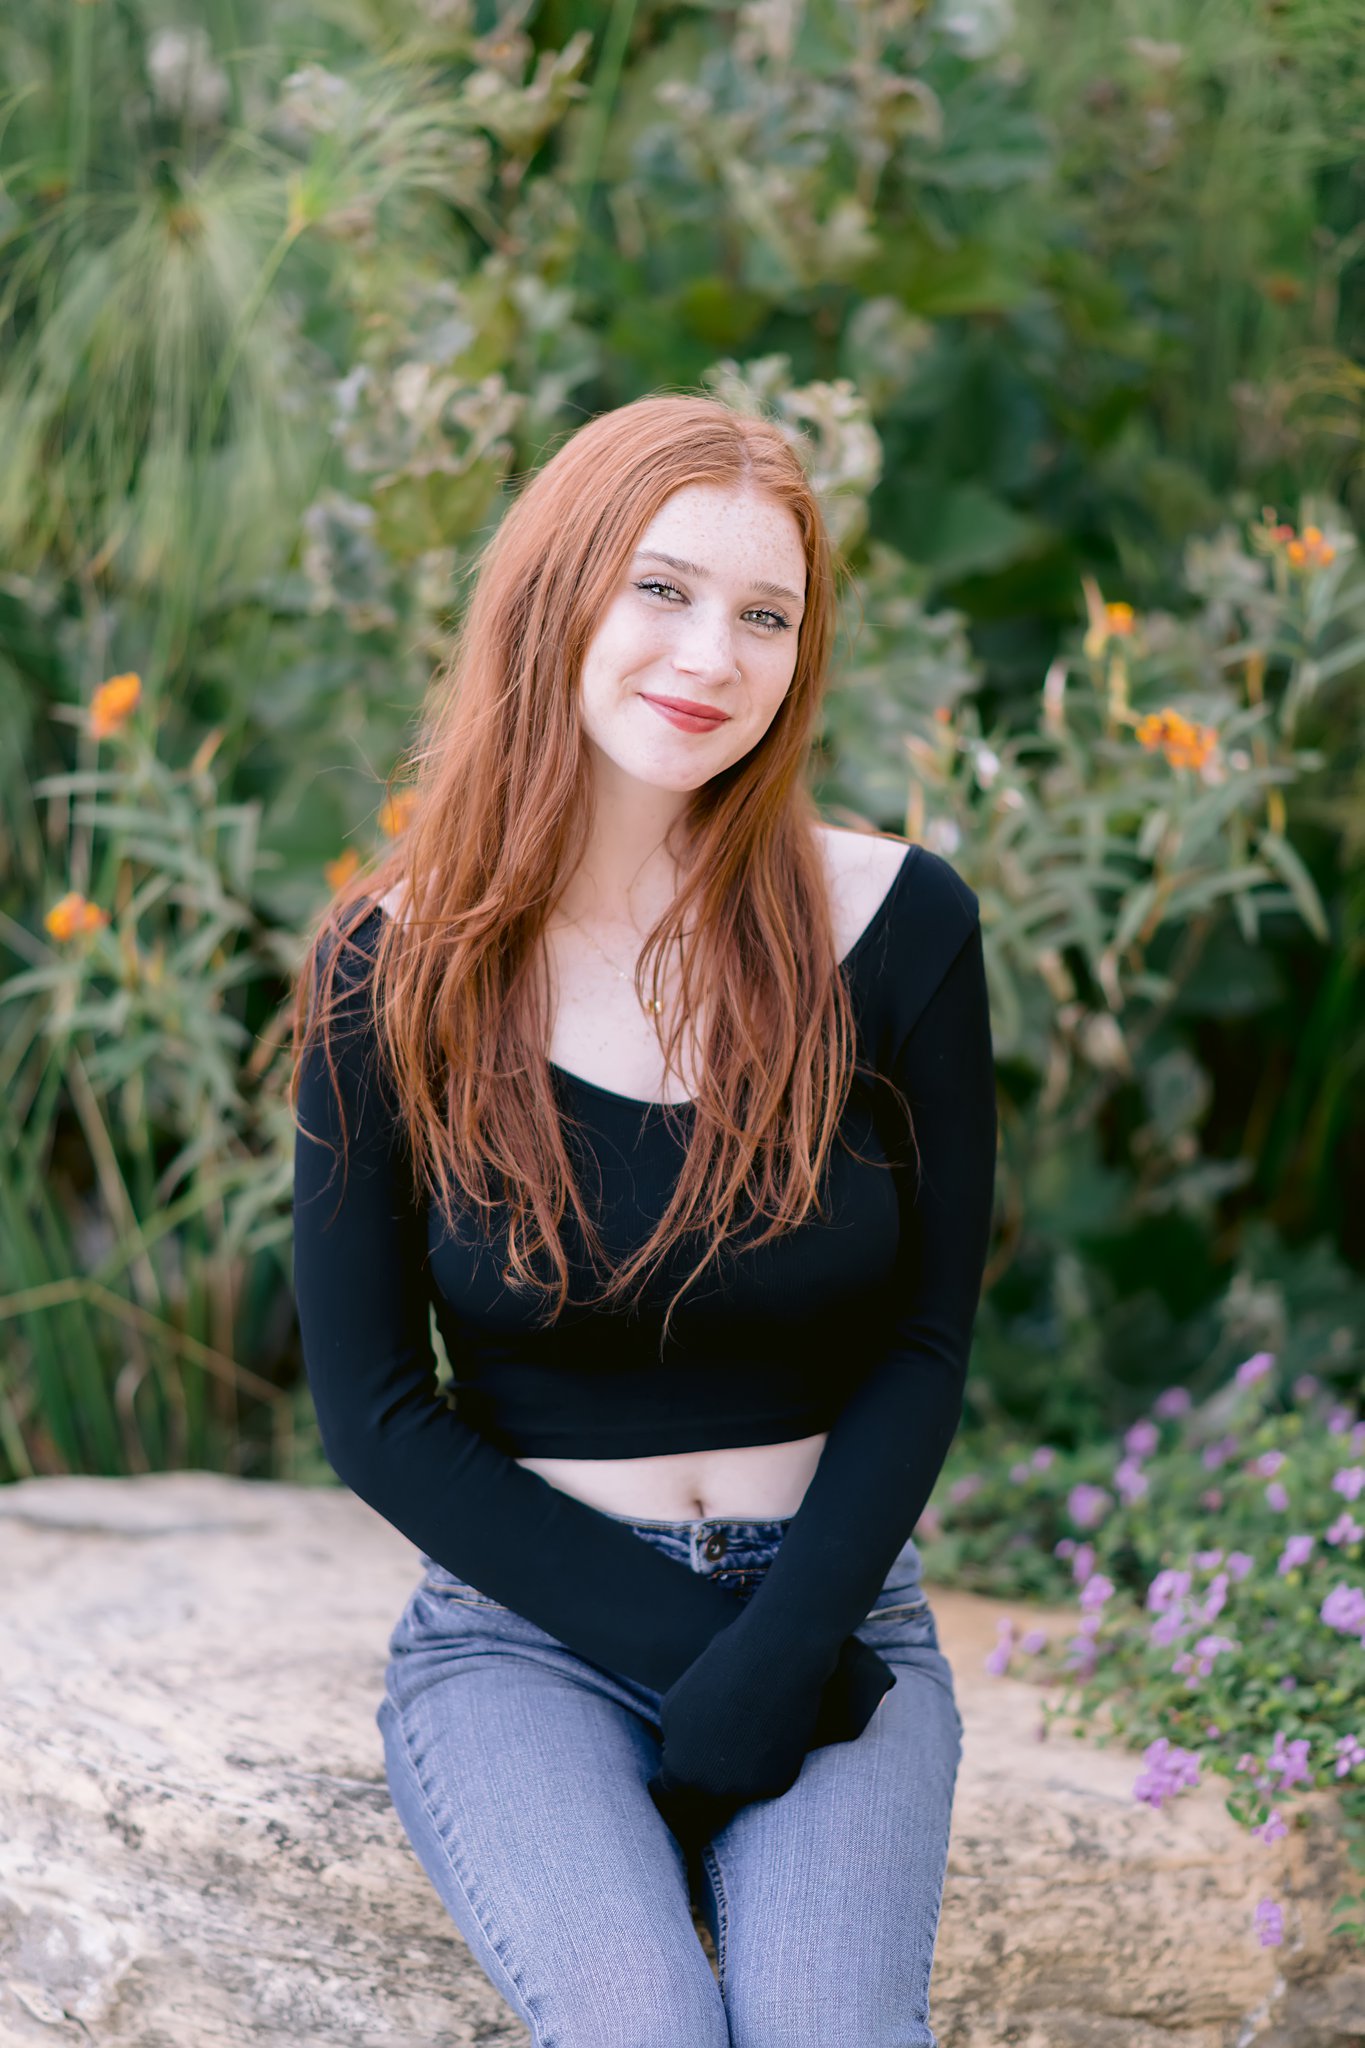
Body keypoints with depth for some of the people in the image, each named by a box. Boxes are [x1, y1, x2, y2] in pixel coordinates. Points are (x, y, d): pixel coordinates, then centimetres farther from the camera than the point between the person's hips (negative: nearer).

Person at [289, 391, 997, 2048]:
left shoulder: (895, 925, -3)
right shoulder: (397, 970, -5)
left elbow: (926, 1336, 1)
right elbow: (372, 1409, -3)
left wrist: (775, 1662, -11)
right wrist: (687, 1650, -11)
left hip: (831, 1605, 1)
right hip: (521, 1629, 0)